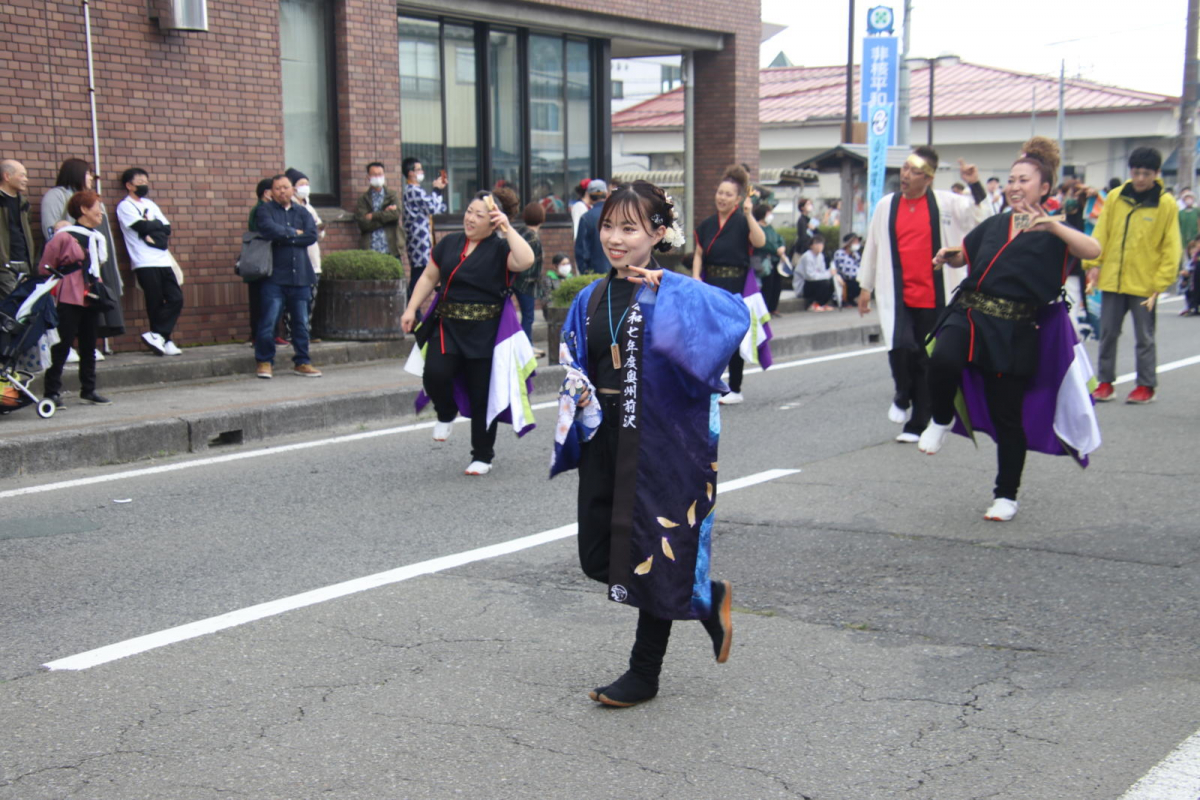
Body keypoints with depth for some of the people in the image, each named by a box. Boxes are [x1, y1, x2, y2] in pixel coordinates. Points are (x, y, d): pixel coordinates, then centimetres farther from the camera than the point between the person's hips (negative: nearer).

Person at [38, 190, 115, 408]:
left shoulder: (98, 238, 10)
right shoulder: (64, 237, -12)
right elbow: (45, 269, -8)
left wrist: (100, 288, 14)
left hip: (91, 300, 7)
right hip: (69, 301, -7)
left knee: (89, 348, 12)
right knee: (62, 348, -4)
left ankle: (88, 390, 21)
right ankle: (52, 392, 1)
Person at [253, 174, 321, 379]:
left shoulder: (302, 212, 16)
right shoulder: (265, 210, 6)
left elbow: (312, 235, -1)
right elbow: (270, 230, -14)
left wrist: (283, 237, -6)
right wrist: (294, 233, -3)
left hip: (300, 276, 3)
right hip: (275, 276, -3)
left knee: (301, 322, 6)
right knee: (268, 321, -8)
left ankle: (301, 362, 16)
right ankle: (265, 362, 3)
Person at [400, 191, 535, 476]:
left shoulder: (499, 249, -4)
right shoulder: (449, 243, 10)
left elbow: (525, 260, -25)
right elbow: (429, 277, 18)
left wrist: (507, 228, -20)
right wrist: (411, 309, 11)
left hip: (485, 332, -3)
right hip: (447, 326, 3)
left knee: (482, 394, 4)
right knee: (434, 374, -19)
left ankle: (483, 456, 20)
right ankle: (446, 414, 16)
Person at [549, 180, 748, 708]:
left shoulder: (675, 294, -10)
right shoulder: (591, 300, 8)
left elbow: (735, 315, -30)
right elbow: (574, 372, 18)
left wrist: (660, 289, -30)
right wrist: (581, 412, 1)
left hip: (661, 443, -7)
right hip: (604, 442, 7)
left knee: (655, 555, 3)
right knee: (598, 557, 11)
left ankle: (644, 675, 21)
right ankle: (708, 599, 32)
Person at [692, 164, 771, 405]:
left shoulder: (742, 222, -4)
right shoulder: (707, 225, 10)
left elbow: (760, 241, -22)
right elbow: (699, 254, 12)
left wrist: (749, 214, -27)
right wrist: (696, 276, -4)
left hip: (737, 287, -4)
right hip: (710, 286, 4)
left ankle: (735, 390, 11)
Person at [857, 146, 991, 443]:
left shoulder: (945, 203, 1)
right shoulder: (887, 205, 6)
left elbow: (983, 219, -4)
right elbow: (873, 246, 13)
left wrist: (975, 186, -15)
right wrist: (865, 287, 16)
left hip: (933, 296, 0)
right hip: (897, 295, 0)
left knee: (925, 362, 5)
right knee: (900, 346, -22)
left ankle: (916, 425, 17)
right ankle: (902, 396, 8)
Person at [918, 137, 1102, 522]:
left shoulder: (1053, 232, -1)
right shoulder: (994, 225, 14)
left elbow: (1092, 250, -20)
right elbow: (964, 255, 28)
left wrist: (1051, 224, -32)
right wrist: (948, 256, 4)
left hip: (1014, 331, -3)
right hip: (969, 313, 3)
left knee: (1007, 415, 3)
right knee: (943, 360, -30)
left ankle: (1006, 496, 20)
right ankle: (941, 420, 0)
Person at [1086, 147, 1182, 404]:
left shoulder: (1166, 204, -4)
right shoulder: (1114, 197, 2)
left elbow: (1171, 248, -3)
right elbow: (1101, 233, 7)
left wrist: (1160, 282, -8)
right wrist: (1093, 263, -3)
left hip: (1144, 284, -3)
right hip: (1112, 279, 3)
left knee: (1144, 337, 6)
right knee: (1108, 333, 8)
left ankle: (1147, 386, 16)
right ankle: (1105, 382, 18)